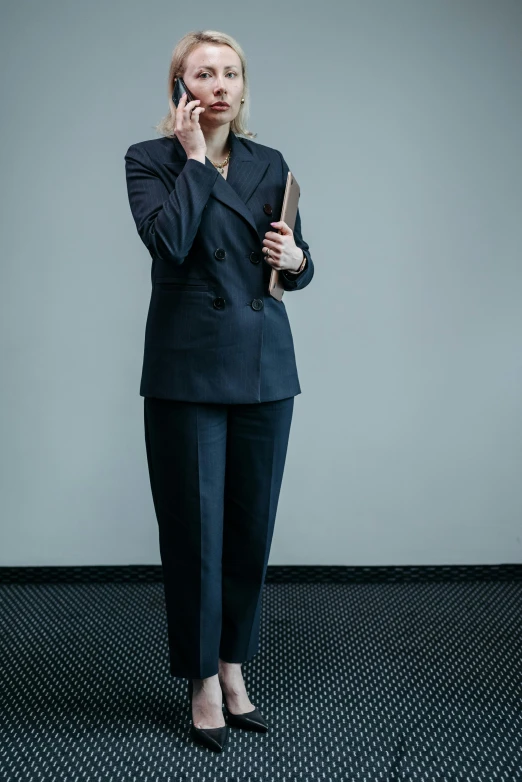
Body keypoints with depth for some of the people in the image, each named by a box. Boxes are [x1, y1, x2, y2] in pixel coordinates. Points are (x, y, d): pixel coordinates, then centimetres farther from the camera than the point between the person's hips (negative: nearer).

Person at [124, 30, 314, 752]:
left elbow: (297, 267, 17)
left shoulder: (270, 164, 11)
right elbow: (169, 241, -18)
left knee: (252, 525, 9)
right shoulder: (150, 159, 0)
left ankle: (234, 666, 27)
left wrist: (295, 260, -6)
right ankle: (203, 680, 19)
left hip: (265, 367, 4)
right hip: (189, 367, -4)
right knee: (195, 526, 3)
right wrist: (196, 158, -10)